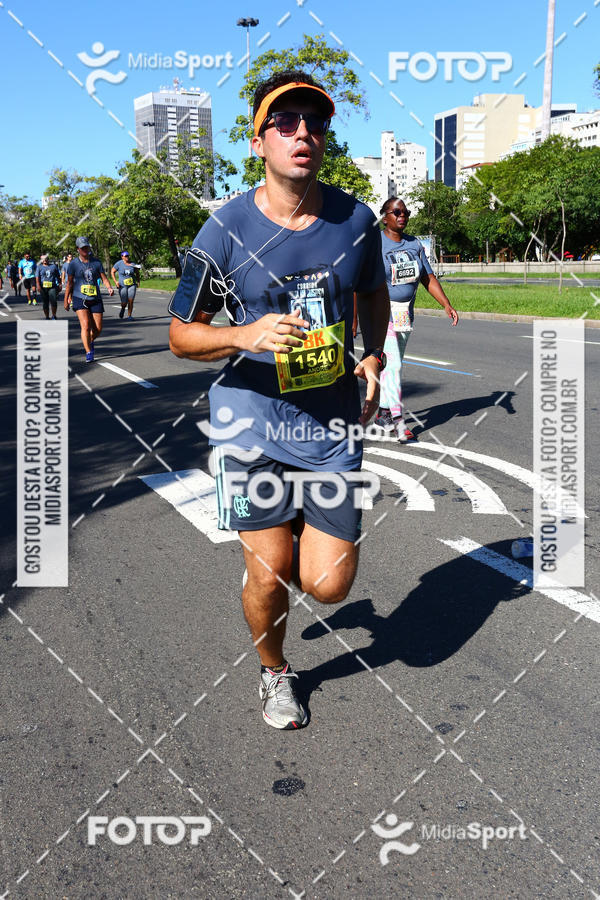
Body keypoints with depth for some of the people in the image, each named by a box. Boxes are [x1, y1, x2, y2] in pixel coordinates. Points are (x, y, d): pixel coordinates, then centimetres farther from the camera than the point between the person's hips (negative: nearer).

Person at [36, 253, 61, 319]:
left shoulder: (53, 266, 13)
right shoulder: (39, 267, 10)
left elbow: (58, 276, 17)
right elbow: (37, 277, 1)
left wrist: (59, 285, 12)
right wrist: (38, 285, -12)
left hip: (52, 287, 0)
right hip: (43, 288, 1)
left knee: (54, 301, -15)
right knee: (45, 303, 5)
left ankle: (54, 316, 2)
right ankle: (47, 317, 15)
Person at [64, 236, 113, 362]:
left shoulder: (96, 262, 6)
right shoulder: (73, 264, 1)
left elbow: (103, 277, 7)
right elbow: (69, 283, 6)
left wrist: (109, 288, -14)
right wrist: (66, 300, 6)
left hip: (95, 299, 3)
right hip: (79, 299, -2)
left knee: (98, 328, 1)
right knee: (85, 325, -18)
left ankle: (90, 341, 35)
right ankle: (88, 353, -11)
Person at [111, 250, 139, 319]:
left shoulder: (132, 264, 2)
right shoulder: (119, 264, -5)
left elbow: (137, 273, 17)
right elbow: (112, 271, 4)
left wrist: (138, 282, 8)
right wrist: (115, 281, -5)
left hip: (132, 285, 2)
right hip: (122, 286, -2)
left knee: (131, 301, -9)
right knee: (124, 303, -4)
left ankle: (129, 315, 3)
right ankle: (123, 308, 32)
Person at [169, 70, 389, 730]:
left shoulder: (356, 219, 0)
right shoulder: (226, 229, -8)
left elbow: (374, 293, 20)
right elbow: (181, 335, -3)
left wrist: (375, 356, 2)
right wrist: (245, 336, -23)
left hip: (332, 423, 2)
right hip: (251, 421, -2)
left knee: (328, 586, 2)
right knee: (269, 576, 4)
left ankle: (299, 529, 40)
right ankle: (273, 672, 36)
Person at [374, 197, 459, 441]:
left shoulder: (415, 244, 8)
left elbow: (429, 279, 8)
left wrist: (447, 305, -4)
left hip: (406, 313, 6)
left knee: (394, 365, 12)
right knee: (392, 364, -13)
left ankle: (383, 413, 24)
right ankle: (398, 419, -11)